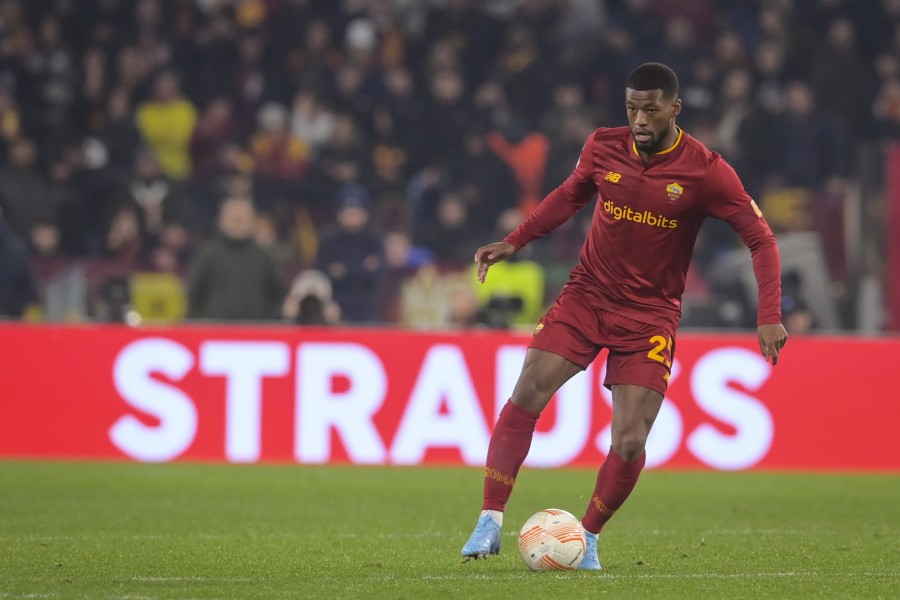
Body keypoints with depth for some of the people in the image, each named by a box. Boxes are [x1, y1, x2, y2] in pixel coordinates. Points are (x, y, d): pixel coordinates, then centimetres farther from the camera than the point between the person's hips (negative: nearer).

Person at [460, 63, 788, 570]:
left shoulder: (706, 171, -14)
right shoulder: (603, 147, -4)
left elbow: (761, 239, -10)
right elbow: (570, 196, 16)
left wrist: (770, 317, -20)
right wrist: (514, 242, 8)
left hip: (650, 314, -2)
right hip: (587, 295, 2)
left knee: (630, 442, -11)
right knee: (525, 398, -15)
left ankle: (589, 539, 13)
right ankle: (490, 523, -7)